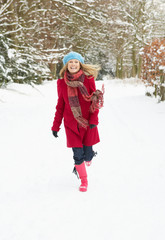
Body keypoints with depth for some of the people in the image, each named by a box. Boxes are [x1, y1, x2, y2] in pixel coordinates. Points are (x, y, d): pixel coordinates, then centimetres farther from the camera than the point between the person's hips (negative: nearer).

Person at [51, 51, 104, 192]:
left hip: (88, 123, -1)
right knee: (78, 155, -1)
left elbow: (95, 101, -2)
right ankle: (84, 181, 22)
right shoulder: (61, 83, -1)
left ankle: (88, 157, 40)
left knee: (87, 155, 2)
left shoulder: (88, 79, -5)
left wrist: (94, 120, -12)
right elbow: (60, 105, 7)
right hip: (71, 124, 1)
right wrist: (55, 126, 8)